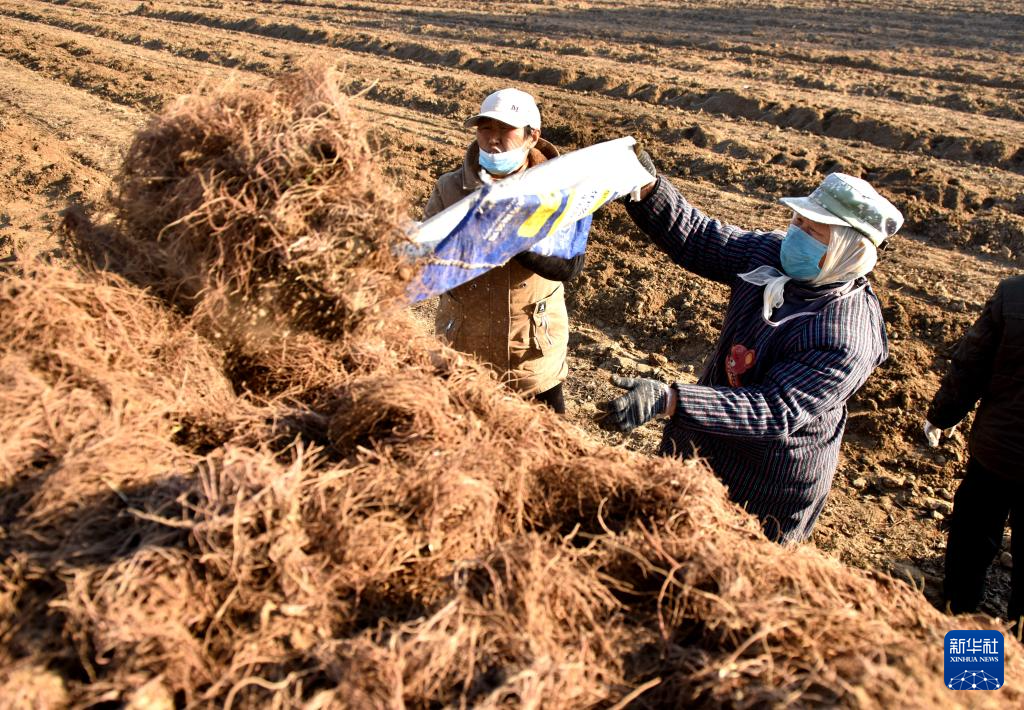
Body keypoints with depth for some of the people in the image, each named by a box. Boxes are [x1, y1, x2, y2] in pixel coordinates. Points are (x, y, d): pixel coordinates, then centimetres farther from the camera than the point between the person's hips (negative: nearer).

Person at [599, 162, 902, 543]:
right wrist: (648, 188, -27)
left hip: (768, 483, -7)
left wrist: (667, 400, -47)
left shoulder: (847, 340, -32)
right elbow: (696, 238, -8)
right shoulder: (773, 252, -11)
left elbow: (775, 412, -36)